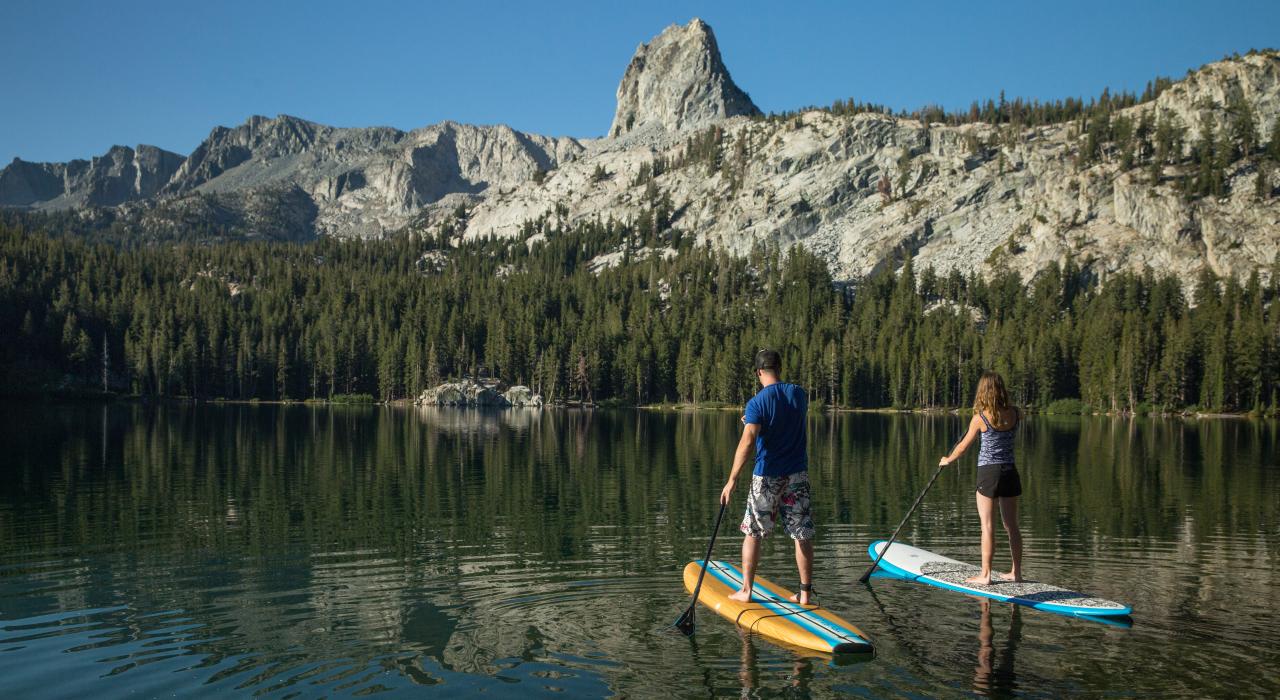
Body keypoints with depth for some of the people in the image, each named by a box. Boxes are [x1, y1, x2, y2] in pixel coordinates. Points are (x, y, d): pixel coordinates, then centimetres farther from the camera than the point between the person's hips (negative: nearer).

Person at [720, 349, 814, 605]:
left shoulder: (757, 403, -14)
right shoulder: (799, 394, 2)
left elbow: (747, 442, -24)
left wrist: (732, 481, -24)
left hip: (766, 477, -4)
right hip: (797, 474, 4)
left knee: (753, 533, 10)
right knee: (803, 535, 7)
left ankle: (746, 591, 15)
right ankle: (806, 593, 11)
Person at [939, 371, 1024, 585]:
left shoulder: (980, 417, -10)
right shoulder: (1014, 414, 0)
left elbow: (964, 446, 0)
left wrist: (947, 460, 17)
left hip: (988, 473, -4)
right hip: (1010, 473, 5)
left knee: (988, 527, -1)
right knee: (1012, 525, 13)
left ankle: (985, 575, 1)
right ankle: (1016, 572, 19)